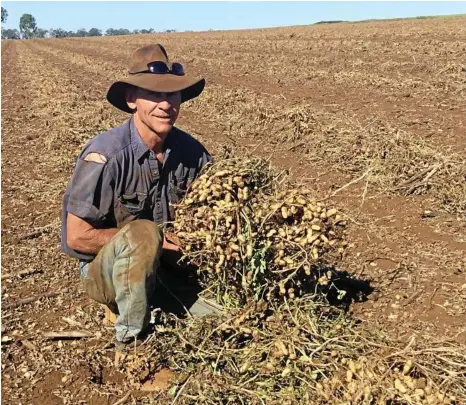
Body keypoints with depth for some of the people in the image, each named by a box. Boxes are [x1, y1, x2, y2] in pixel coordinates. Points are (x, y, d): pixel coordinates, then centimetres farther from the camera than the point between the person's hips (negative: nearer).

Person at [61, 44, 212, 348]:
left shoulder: (189, 150, -8)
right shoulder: (106, 154, -22)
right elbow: (77, 237, -18)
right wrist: (156, 238, -20)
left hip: (168, 263, 5)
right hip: (106, 268, -4)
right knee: (142, 234, -36)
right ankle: (132, 339, -15)